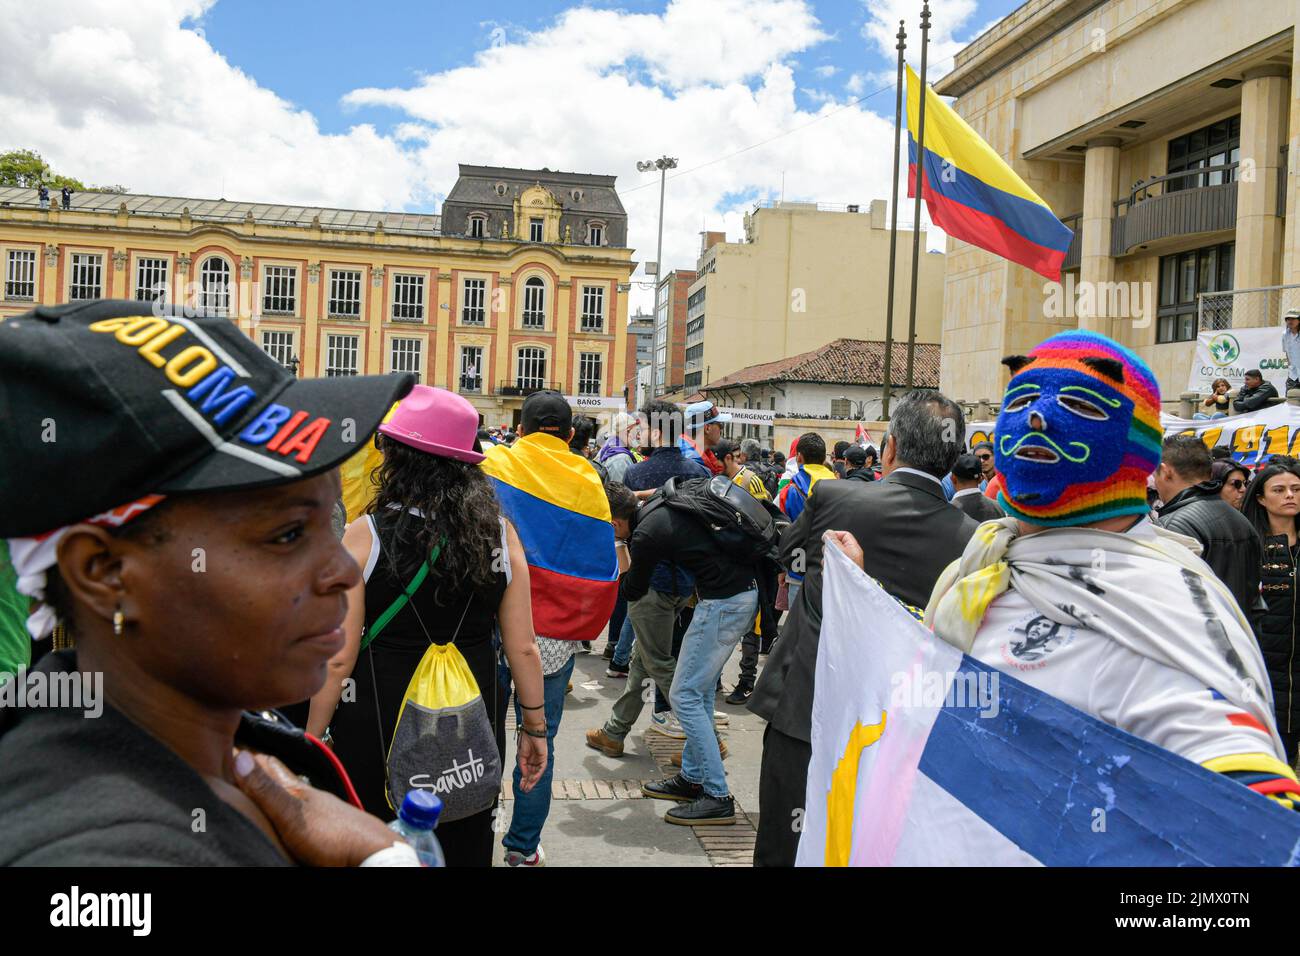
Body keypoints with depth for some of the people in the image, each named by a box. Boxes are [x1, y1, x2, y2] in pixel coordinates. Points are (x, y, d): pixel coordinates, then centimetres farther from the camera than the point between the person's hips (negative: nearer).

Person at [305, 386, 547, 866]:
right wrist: (534, 727, 9)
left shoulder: (366, 535, -13)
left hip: (378, 723, -2)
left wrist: (312, 734, 2)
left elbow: (339, 658, -12)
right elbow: (523, 648, -4)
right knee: (465, 849, 20)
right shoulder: (499, 533, -7)